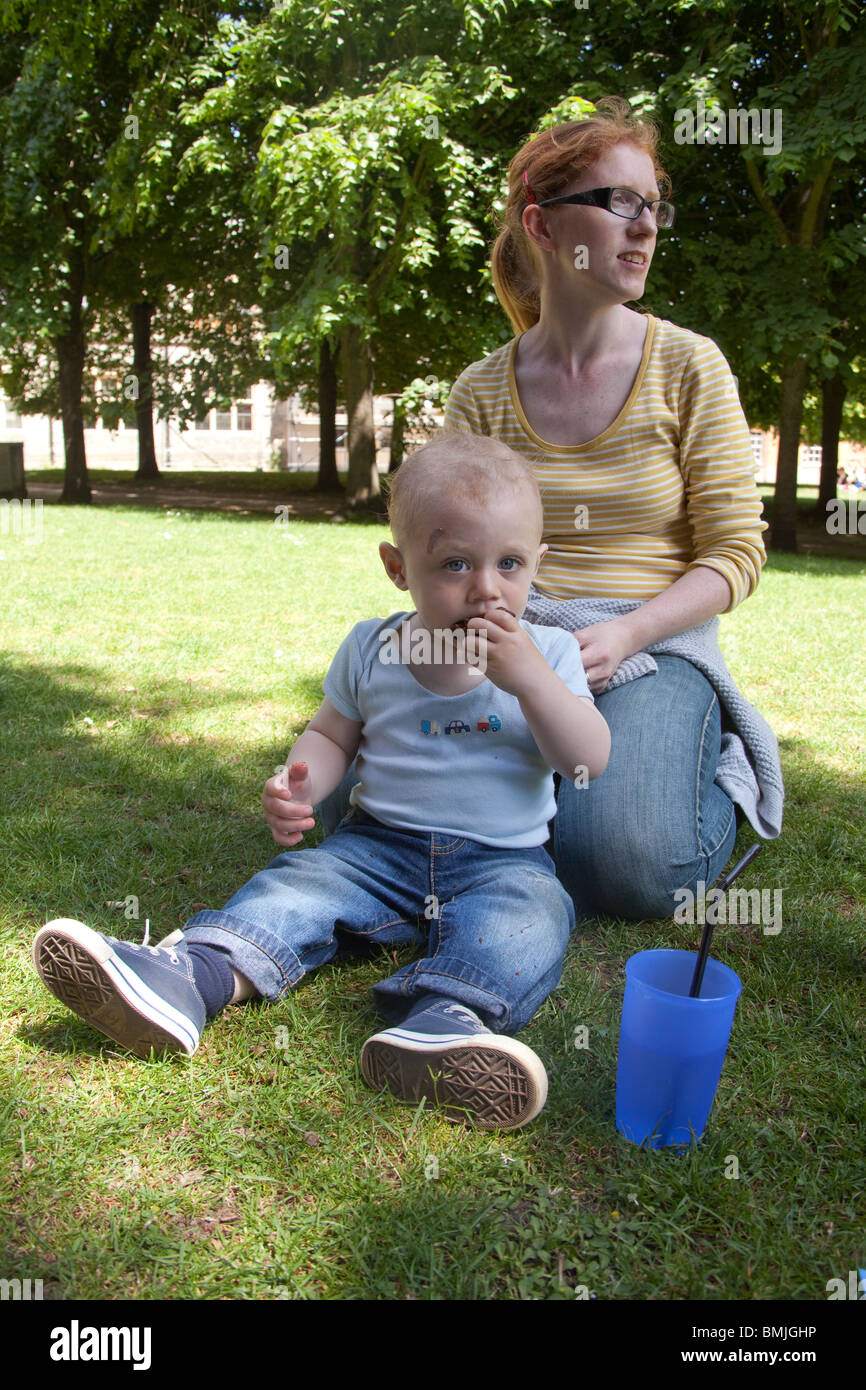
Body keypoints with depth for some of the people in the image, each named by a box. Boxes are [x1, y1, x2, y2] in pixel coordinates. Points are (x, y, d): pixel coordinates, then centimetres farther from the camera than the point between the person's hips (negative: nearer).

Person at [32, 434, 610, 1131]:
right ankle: (189, 975, -43)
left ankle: (444, 1018, -56)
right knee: (298, 882, -22)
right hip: (378, 844, 2)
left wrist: (531, 679, -24)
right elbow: (332, 734, 13)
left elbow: (589, 760, -9)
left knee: (527, 915, -32)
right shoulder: (370, 649, 3)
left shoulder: (548, 653, -1)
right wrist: (300, 786, -11)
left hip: (501, 857, -1)